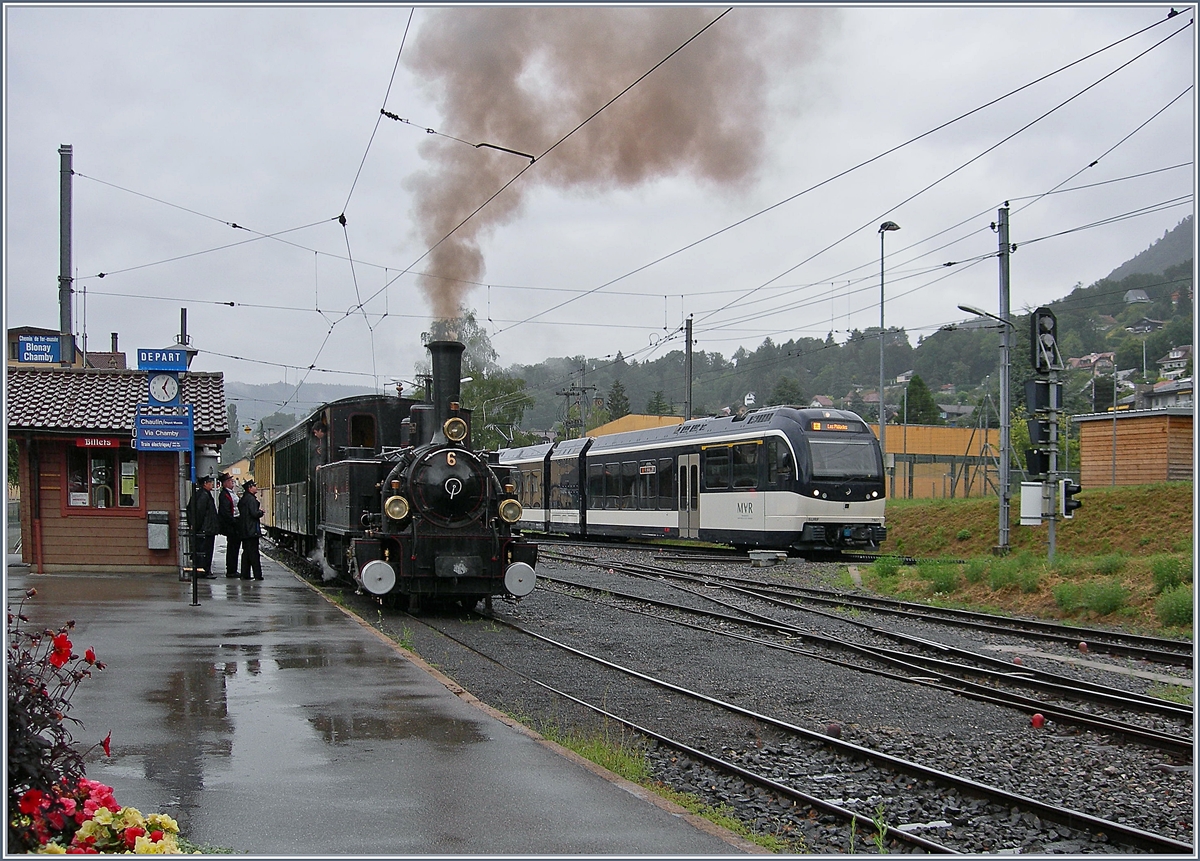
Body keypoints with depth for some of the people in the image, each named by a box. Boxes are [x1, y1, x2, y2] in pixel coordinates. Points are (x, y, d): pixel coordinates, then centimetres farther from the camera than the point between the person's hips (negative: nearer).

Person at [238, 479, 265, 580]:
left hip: (244, 530, 9)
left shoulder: (243, 499, 15)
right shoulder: (251, 499, -14)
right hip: (252, 530, -9)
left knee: (246, 552, 12)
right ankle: (257, 575, -7)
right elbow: (254, 513, -21)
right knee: (254, 553, -7)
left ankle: (245, 574, 13)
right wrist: (261, 511, -1)